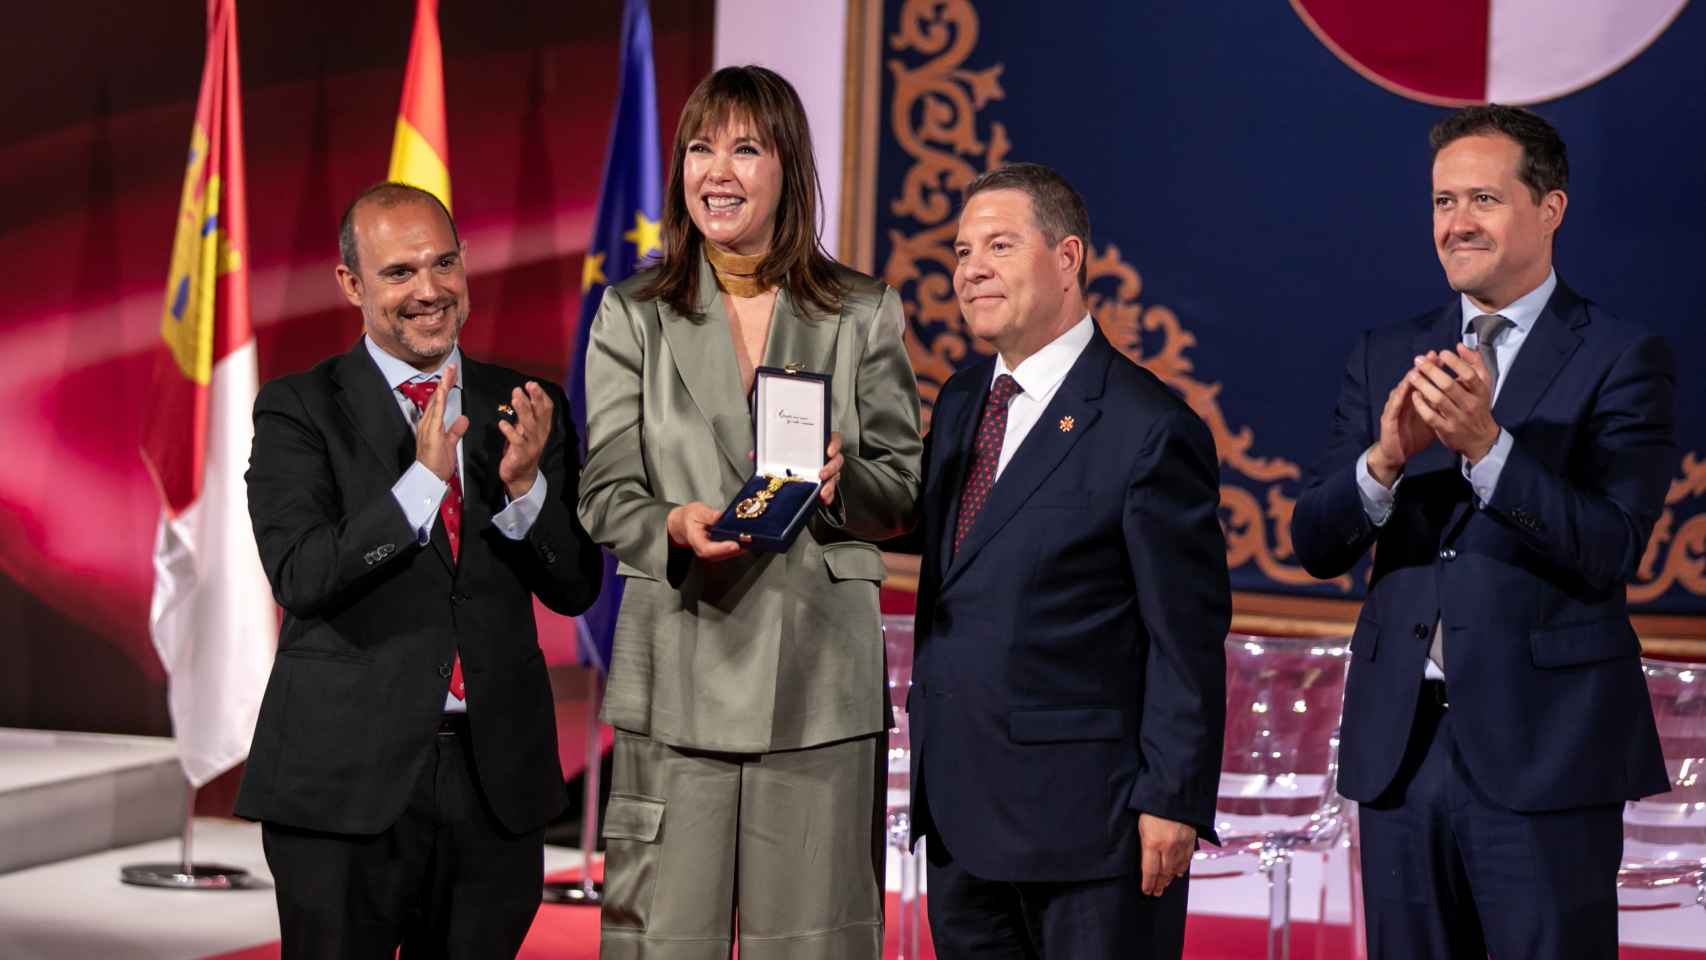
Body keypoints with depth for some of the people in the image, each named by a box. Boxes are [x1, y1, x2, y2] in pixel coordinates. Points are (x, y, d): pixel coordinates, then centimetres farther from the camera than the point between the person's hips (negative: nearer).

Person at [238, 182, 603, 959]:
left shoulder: (525, 406, 8)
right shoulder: (299, 410, -2)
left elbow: (575, 588, 5)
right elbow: (300, 578, -14)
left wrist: (525, 486, -14)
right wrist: (423, 480, -23)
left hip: (497, 780, 3)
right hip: (346, 779, -3)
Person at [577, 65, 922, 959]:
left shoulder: (862, 315, 9)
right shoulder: (632, 316, 9)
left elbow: (905, 486, 9)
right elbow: (605, 491, 4)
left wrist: (843, 484, -14)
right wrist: (672, 528, -18)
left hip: (818, 667, 0)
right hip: (679, 666, 0)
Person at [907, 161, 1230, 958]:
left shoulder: (1147, 429, -12)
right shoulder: (960, 401, 12)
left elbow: (1187, 638, -13)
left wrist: (1173, 801, -15)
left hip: (1086, 811, -7)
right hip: (959, 811, 8)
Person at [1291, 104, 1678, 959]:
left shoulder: (1622, 361, -3)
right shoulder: (1385, 359, 11)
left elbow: (1609, 551, -13)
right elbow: (1315, 545, 4)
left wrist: (1487, 444, -24)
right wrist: (1384, 459, -16)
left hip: (1543, 750, -4)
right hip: (1401, 741, 4)